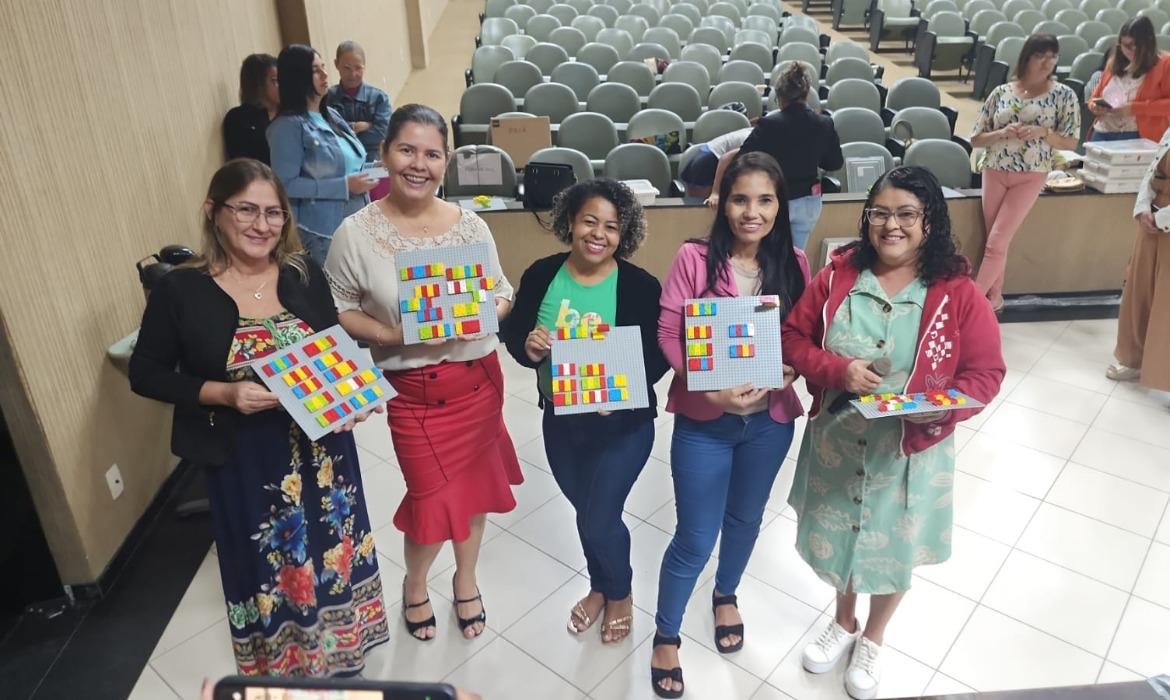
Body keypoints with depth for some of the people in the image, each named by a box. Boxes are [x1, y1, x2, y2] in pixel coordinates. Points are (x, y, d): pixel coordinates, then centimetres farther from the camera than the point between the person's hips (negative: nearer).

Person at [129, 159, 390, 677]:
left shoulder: (304, 275, -4)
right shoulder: (181, 290, -12)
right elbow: (145, 373, -5)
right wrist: (223, 392, -21)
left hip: (321, 444, 3)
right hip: (244, 457, -3)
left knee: (331, 552, 19)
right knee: (268, 567, 14)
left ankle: (338, 657, 46)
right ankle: (284, 670, 41)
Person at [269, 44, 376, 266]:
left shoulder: (331, 115, 13)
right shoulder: (288, 126, -11)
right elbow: (286, 184, -18)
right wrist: (344, 186, -19)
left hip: (357, 224, 8)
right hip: (322, 232, -7)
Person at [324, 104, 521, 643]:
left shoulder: (470, 225, -4)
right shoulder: (356, 233, -11)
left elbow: (503, 291, 5)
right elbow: (338, 307, -3)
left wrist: (490, 313, -17)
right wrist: (387, 334, -19)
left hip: (478, 377, 3)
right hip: (414, 387, -3)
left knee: (474, 484, 17)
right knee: (434, 498, 3)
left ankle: (465, 578, 46)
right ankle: (415, 583, 38)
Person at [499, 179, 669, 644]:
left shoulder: (641, 286, -15)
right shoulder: (542, 275, -7)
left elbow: (659, 356, -12)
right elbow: (512, 333, -1)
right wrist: (528, 346, -24)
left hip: (623, 424, -3)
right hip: (561, 422, 4)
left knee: (598, 520, 3)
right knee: (588, 512, 22)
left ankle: (620, 593, 37)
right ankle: (599, 587, 51)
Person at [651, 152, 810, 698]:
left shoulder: (794, 264, -2)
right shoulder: (694, 258, -13)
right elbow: (667, 334, -12)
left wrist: (786, 374, -17)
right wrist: (708, 388, -25)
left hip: (770, 419, 4)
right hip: (704, 420, -3)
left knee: (745, 520, 24)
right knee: (695, 538, 5)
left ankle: (726, 595, 54)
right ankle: (666, 637, 30)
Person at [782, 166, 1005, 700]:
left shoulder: (958, 294, -13)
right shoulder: (837, 275, -8)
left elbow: (986, 373, -8)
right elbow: (792, 339, -3)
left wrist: (942, 408, -27)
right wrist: (838, 369, -21)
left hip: (911, 450, -1)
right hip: (836, 442, 2)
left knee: (894, 547, 18)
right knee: (837, 535, 20)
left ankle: (873, 639, 47)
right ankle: (843, 622, 51)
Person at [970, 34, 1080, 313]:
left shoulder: (1064, 95, -2)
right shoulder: (1001, 92, 1)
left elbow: (1071, 142, 0)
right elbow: (976, 139, 3)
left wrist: (1043, 133, -17)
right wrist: (1003, 133, -15)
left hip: (1030, 176, -2)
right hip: (994, 172, 2)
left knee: (996, 243, -8)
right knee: (995, 241, 8)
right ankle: (993, 297, 21)